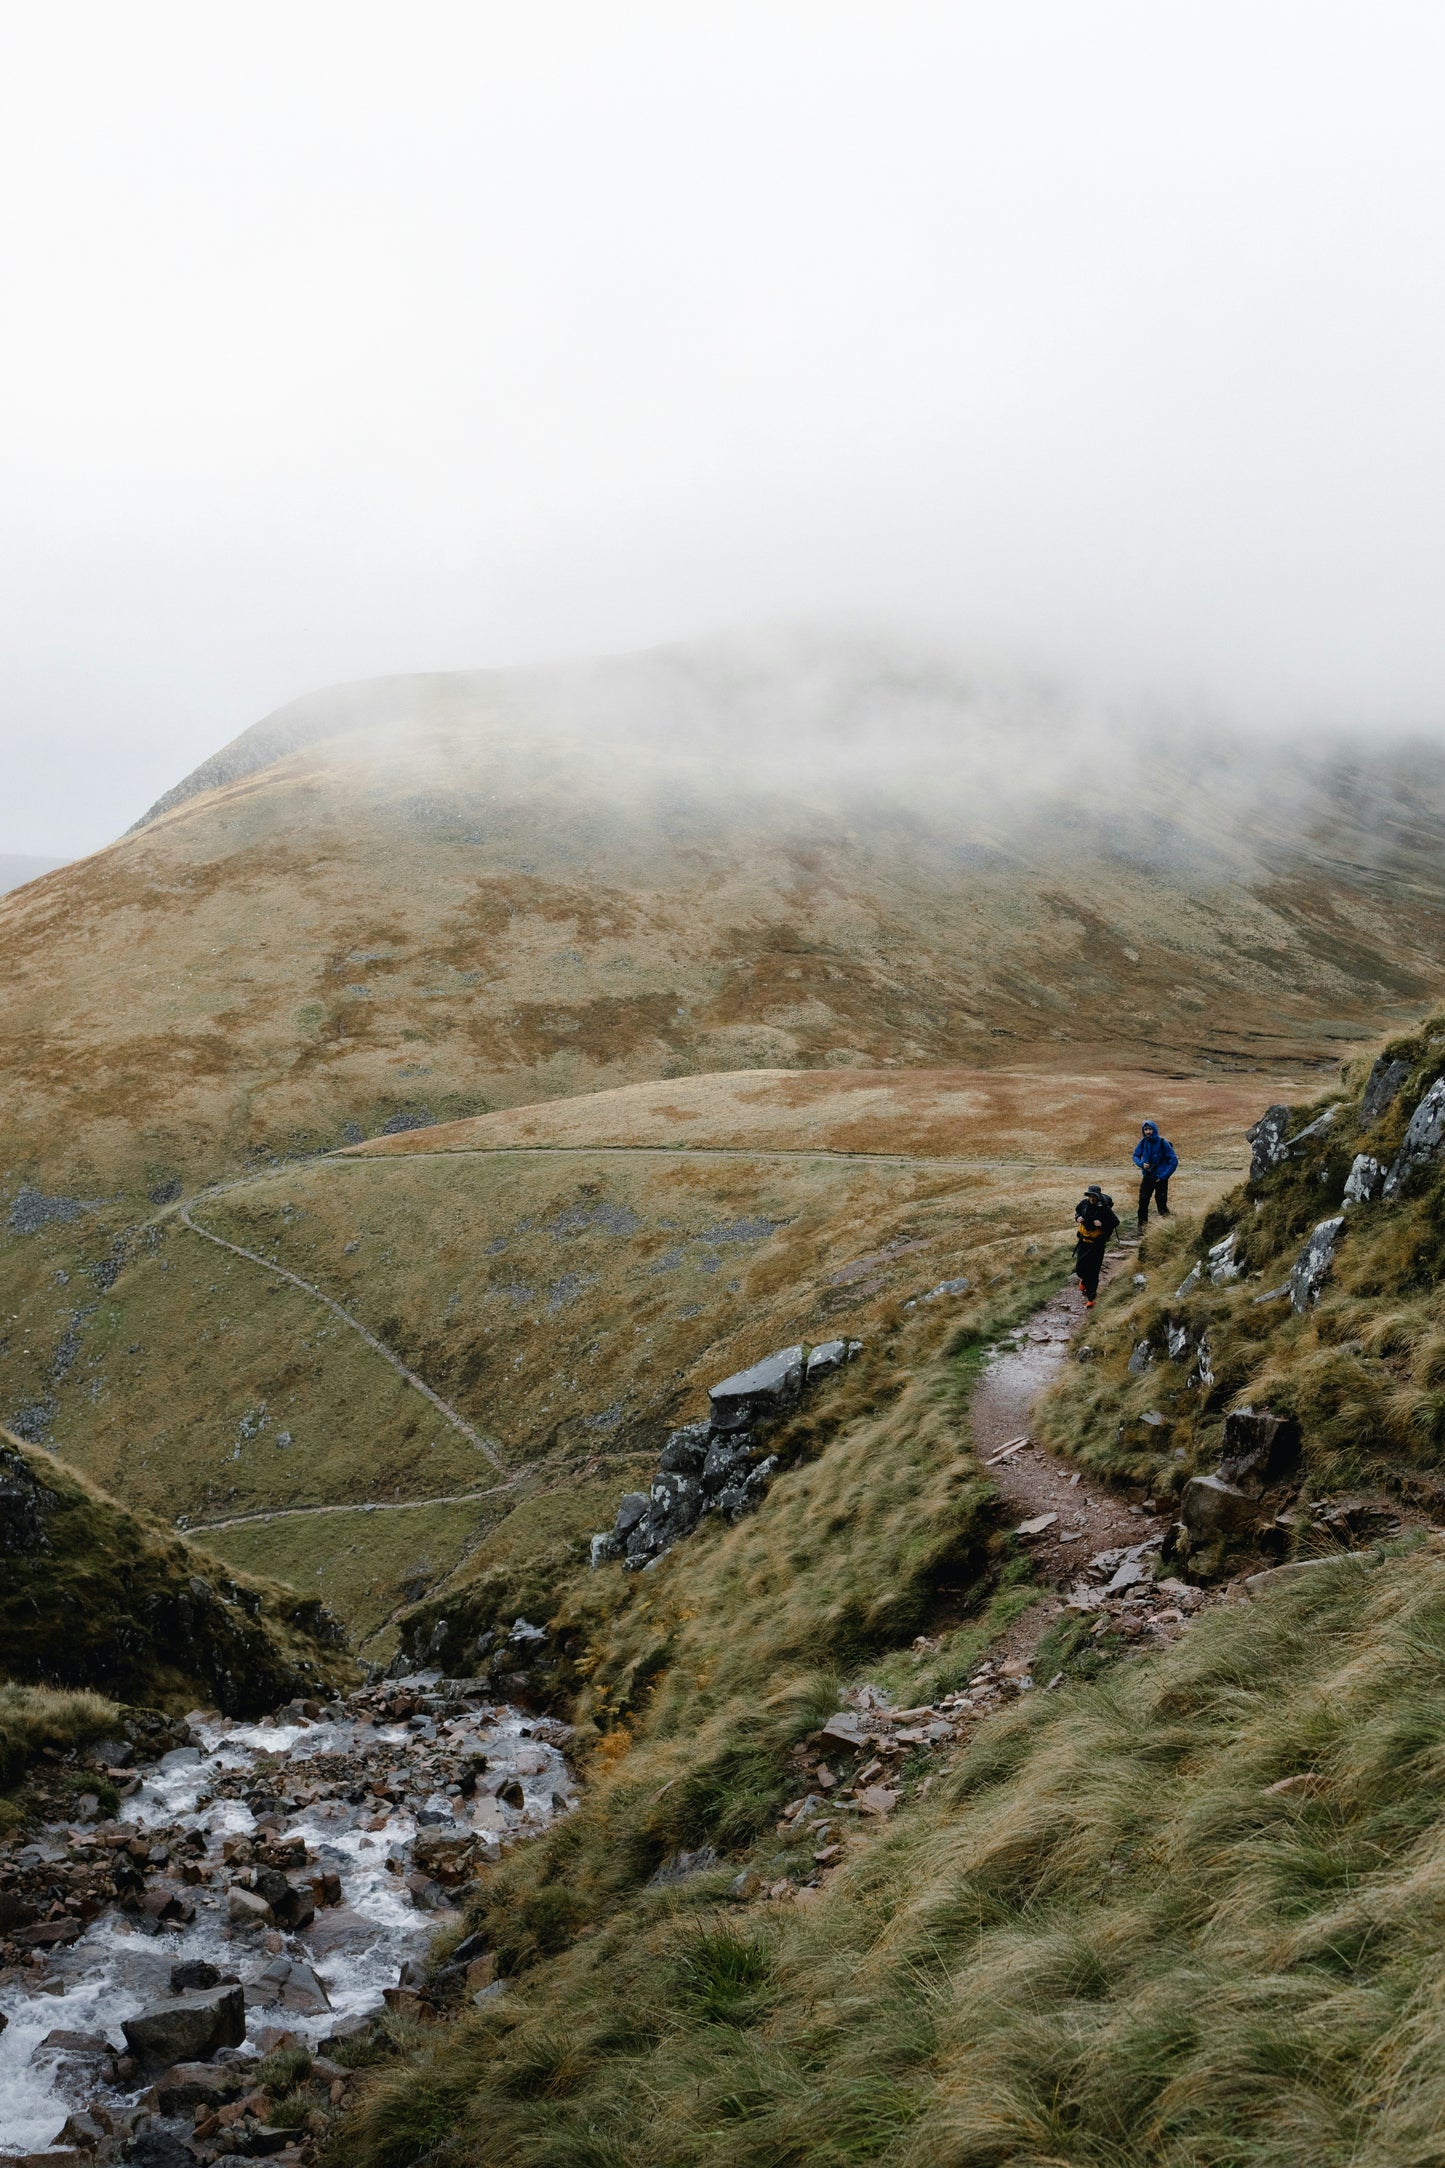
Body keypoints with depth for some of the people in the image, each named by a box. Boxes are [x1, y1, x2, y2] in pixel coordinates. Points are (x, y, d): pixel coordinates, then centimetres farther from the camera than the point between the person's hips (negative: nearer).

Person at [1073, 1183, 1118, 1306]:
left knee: (1093, 1271, -2)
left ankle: (1090, 1298, 6)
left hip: (1097, 1243, -4)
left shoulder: (1104, 1208, -20)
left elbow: (1115, 1222, -12)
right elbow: (1077, 1211, 15)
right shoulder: (1084, 1203, -6)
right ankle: (1084, 1280, 44)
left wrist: (1102, 1224, -27)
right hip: (1083, 1240, 5)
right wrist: (1077, 1218, -7)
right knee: (1079, 1267, 7)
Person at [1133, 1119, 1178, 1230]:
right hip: (1147, 1177, 4)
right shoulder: (1143, 1142, -1)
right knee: (1143, 1202, 4)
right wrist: (1141, 1164, -9)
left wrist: (1164, 1176, -15)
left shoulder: (1163, 1143, -14)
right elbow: (1136, 1156, 13)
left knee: (1161, 1203, -3)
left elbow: (1174, 1160, -11)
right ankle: (1142, 1228, 13)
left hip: (1160, 1178, -4)